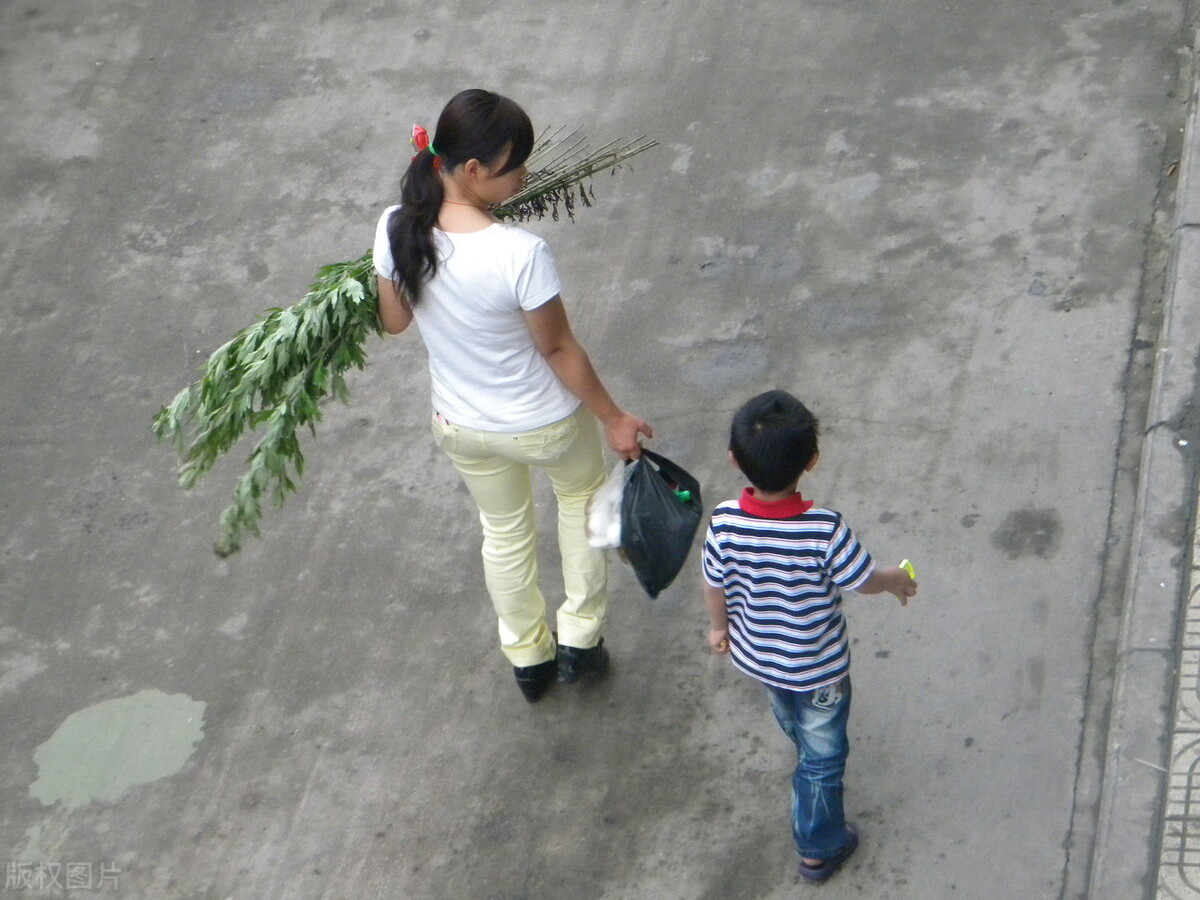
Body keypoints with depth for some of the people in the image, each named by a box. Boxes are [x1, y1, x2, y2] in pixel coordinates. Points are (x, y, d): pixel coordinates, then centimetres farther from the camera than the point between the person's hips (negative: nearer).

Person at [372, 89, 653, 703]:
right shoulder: (521, 254, -35)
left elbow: (394, 321, -3)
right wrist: (613, 419, -7)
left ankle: (528, 659, 49)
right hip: (543, 424, -4)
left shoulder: (396, 228, -20)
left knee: (504, 531, 31)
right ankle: (579, 640, 40)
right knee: (581, 494, 31)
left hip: (459, 426, 4)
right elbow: (558, 349, -22)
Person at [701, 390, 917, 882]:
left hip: (756, 654, 4)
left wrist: (718, 626, 12)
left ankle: (803, 747, 66)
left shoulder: (724, 522, -26)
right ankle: (819, 848, 35)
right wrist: (898, 580, 4)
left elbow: (714, 585, -9)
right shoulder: (825, 530, -36)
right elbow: (864, 580, -19)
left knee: (790, 717, 36)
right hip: (818, 667, -4)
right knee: (822, 756, 18)